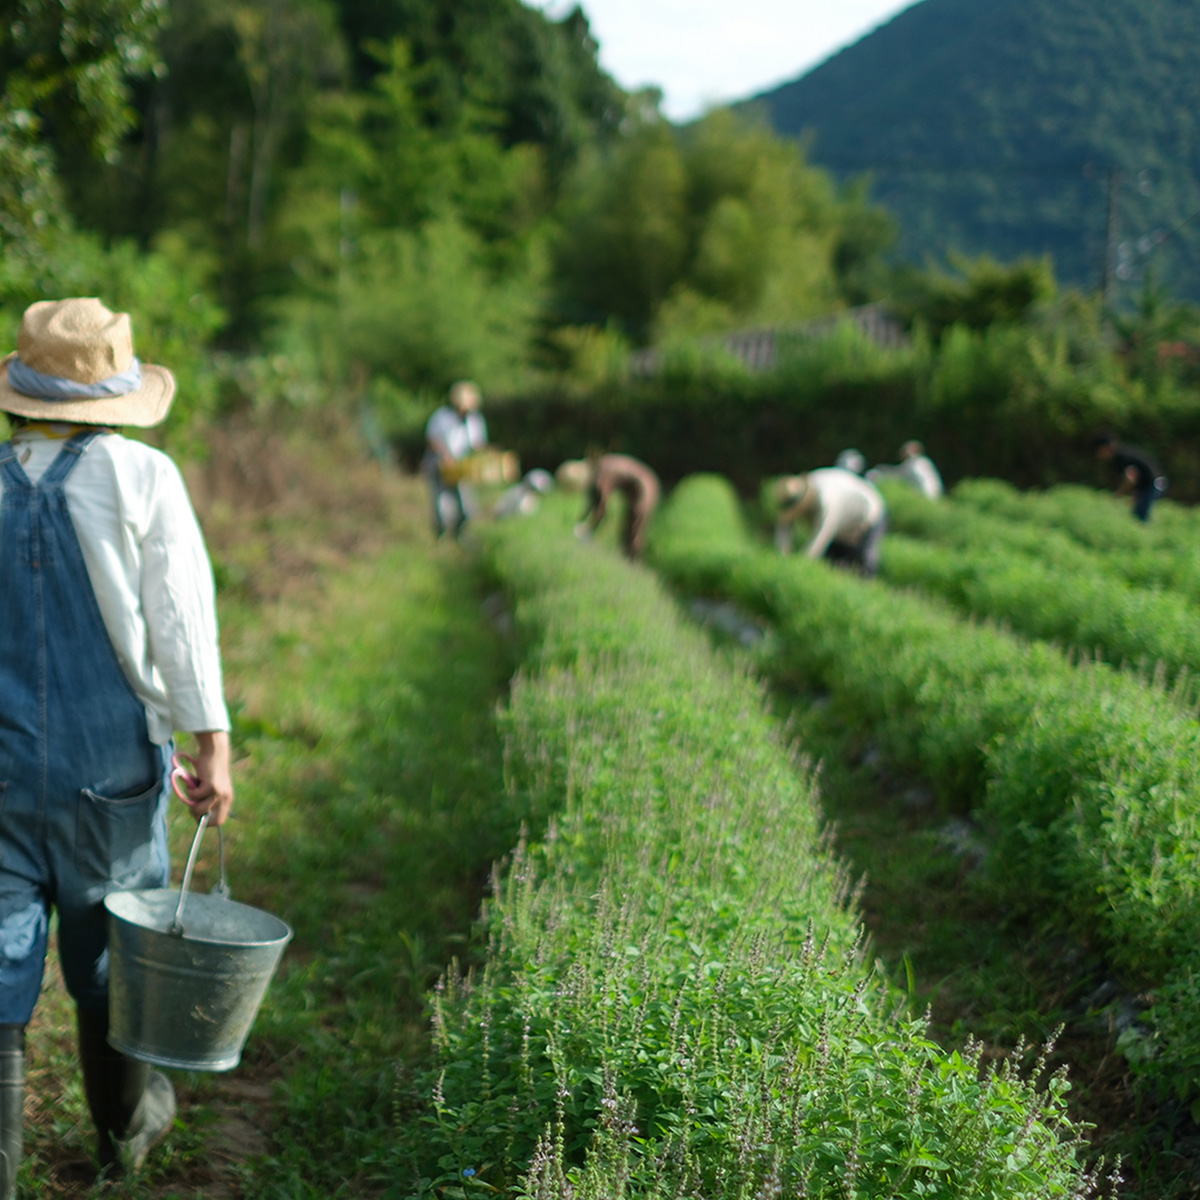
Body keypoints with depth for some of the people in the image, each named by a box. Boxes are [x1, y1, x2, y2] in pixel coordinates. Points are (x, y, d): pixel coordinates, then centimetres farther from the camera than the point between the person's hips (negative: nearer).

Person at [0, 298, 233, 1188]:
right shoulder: (142, 478, -7)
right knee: (110, 954, 16)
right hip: (110, 762, -1)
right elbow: (180, 617, -9)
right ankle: (127, 1124, 36)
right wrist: (212, 744, -7)